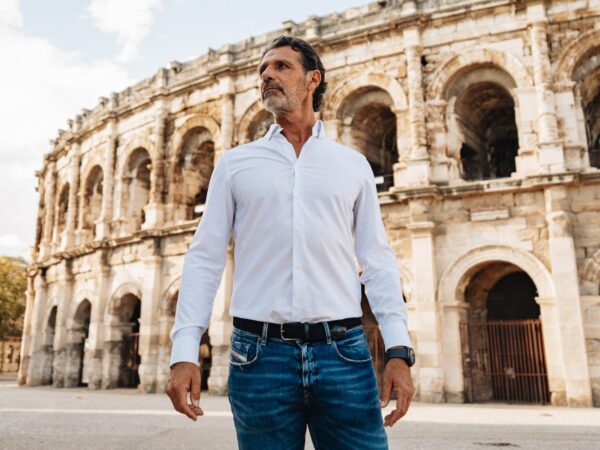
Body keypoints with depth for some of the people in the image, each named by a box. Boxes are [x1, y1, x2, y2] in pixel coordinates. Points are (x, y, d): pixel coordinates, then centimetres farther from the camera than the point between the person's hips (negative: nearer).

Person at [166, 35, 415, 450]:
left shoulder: (353, 164, 12)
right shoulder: (235, 163, 10)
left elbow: (377, 259, 8)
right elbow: (205, 257, 6)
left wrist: (399, 349, -3)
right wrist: (185, 351, -3)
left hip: (343, 352, 1)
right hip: (259, 353, 0)